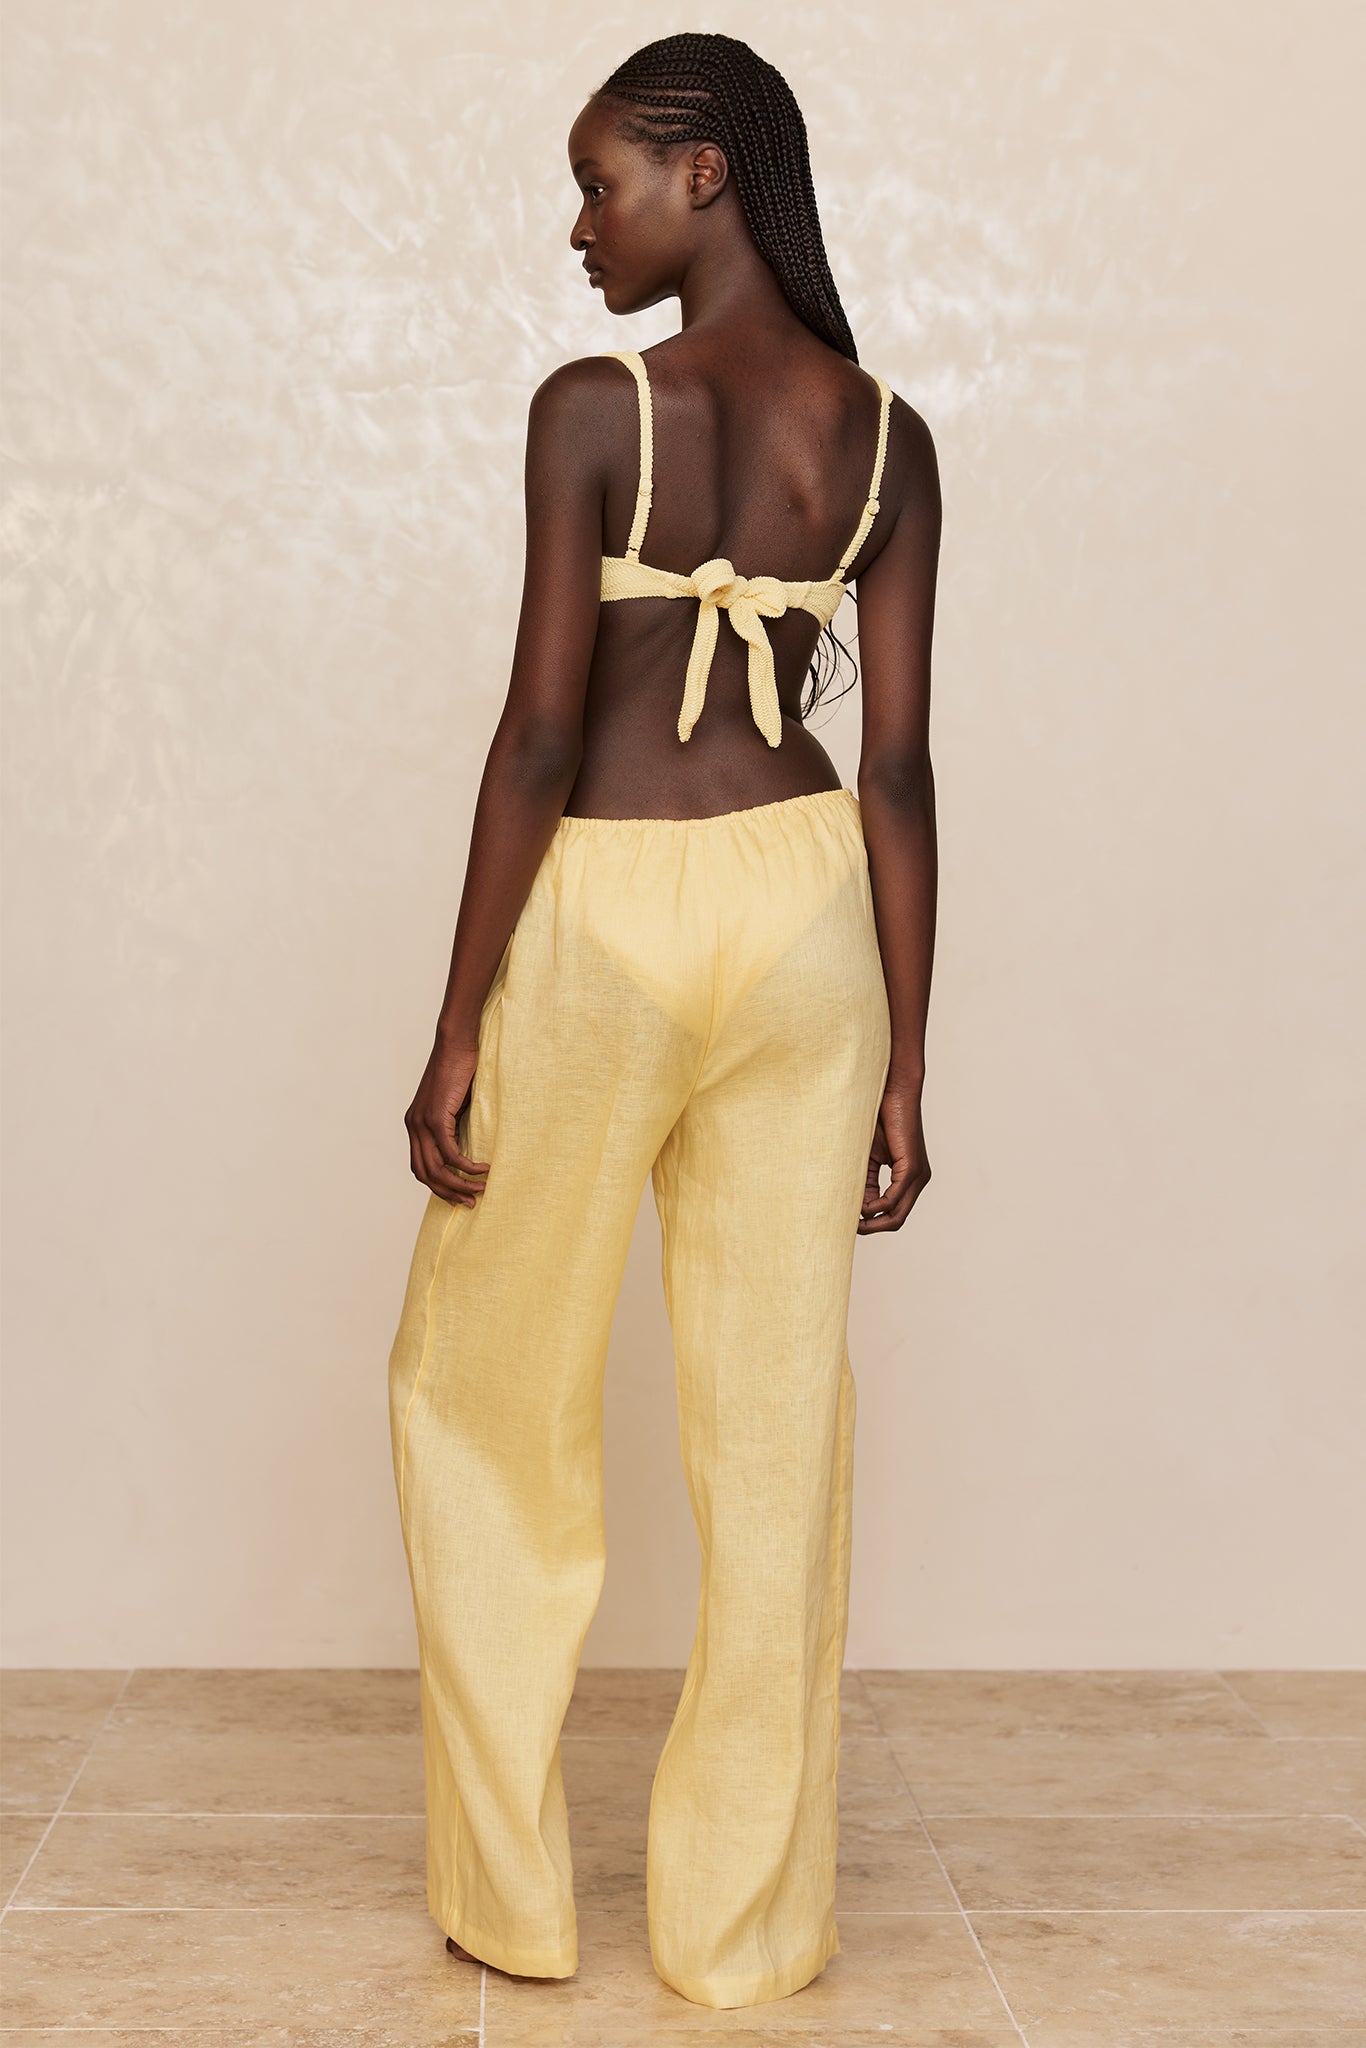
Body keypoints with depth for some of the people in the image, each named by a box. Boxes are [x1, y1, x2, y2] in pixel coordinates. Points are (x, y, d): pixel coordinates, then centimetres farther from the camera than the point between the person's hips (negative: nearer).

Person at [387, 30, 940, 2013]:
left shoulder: (593, 406, -10)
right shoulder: (888, 437, 3)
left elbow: (542, 732, -13)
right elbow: (899, 767, 1)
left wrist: (458, 1028, -7)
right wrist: (903, 1064, 5)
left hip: (605, 919, -4)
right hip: (806, 909, 4)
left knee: (490, 1392, 14)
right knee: (779, 1410, 9)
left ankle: (512, 1894, 21)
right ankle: (748, 1917, 19)